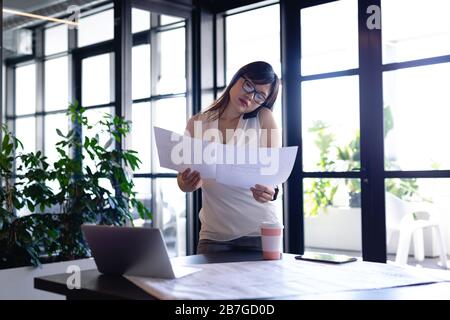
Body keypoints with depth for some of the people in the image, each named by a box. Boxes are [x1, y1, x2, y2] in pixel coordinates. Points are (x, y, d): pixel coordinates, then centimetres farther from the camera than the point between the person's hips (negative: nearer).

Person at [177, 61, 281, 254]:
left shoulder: (264, 118, -1)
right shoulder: (197, 123, 5)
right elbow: (184, 177, 5)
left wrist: (270, 190, -32)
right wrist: (186, 183, -19)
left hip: (259, 232, -1)